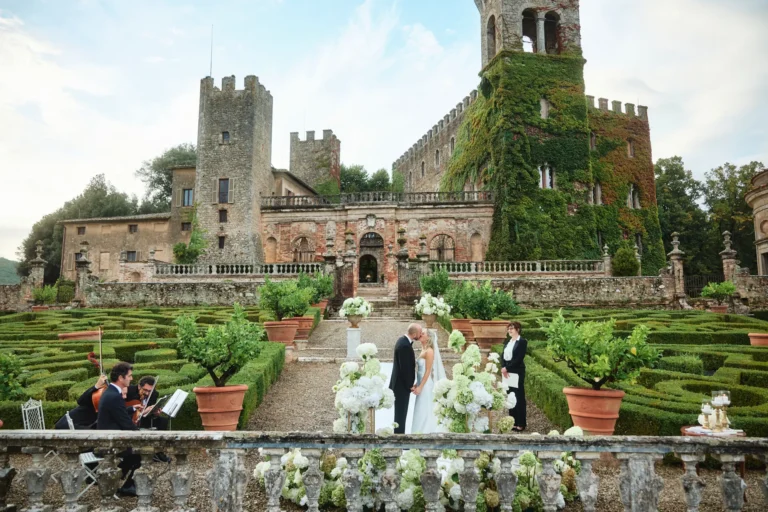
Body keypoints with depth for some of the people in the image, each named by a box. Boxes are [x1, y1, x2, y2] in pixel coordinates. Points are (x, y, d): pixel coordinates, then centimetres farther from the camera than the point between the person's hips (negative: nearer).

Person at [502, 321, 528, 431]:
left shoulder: (522, 341, -8)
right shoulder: (507, 341, 13)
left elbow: (519, 359, -16)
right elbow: (503, 355, 8)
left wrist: (507, 368, -16)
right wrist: (503, 368, -8)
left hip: (517, 372, -7)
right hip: (507, 372, 7)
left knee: (519, 397, 1)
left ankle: (521, 423, 10)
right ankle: (513, 421, 20)